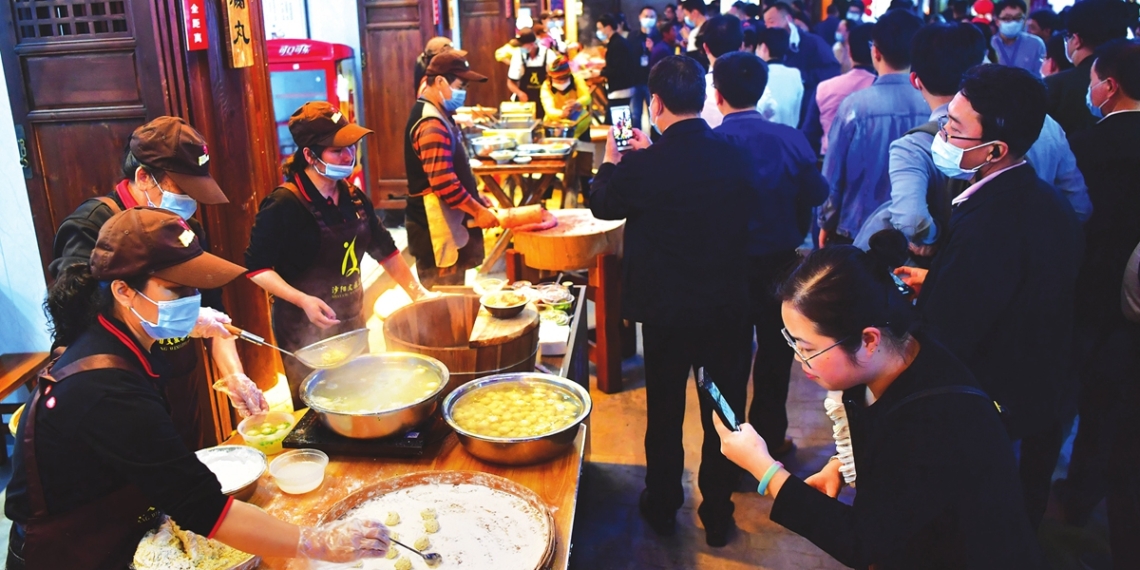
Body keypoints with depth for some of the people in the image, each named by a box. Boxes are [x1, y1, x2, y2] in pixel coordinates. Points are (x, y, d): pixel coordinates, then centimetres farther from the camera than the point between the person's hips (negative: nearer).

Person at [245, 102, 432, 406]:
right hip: (305, 326, -6)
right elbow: (257, 267, -15)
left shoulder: (353, 197, 2)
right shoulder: (283, 205, -18)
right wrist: (303, 301, -27)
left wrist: (417, 292, 8)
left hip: (352, 319, 7)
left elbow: (384, 249, 12)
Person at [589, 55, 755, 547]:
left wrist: (611, 161, 18)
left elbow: (602, 203, 0)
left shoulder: (645, 166, -20)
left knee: (665, 411, 17)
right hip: (729, 306, 2)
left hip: (666, 309, -2)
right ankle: (718, 515, 30)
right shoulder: (735, 156, -10)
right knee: (724, 413, 16)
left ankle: (663, 507, 34)